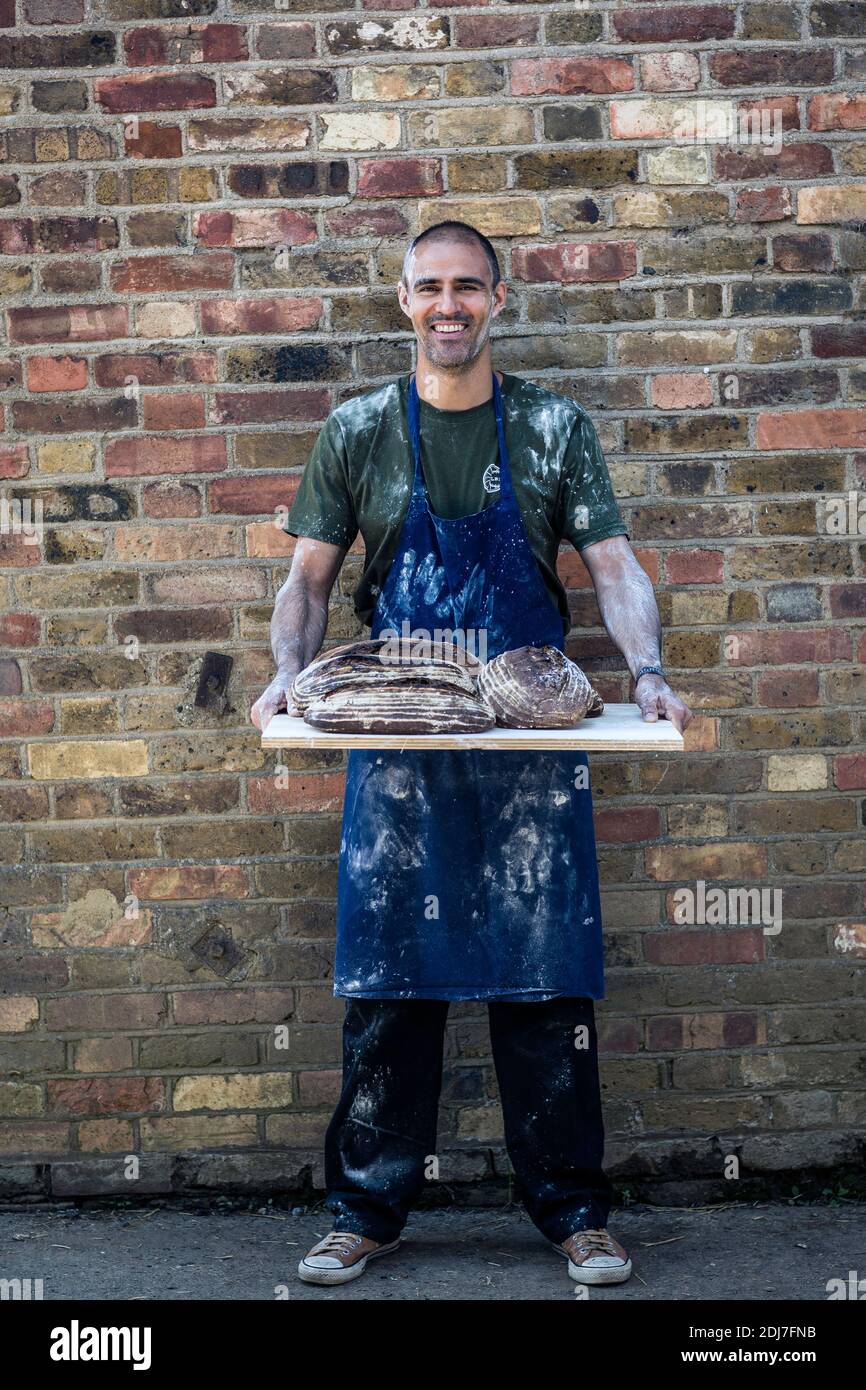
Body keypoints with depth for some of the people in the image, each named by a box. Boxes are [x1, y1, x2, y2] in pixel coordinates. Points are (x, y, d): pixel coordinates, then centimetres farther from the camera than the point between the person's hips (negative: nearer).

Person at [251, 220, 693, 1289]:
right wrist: (288, 672, -12)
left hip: (534, 744, 0)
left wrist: (647, 671, -18)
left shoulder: (554, 428, 4)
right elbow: (309, 577, 7)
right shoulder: (359, 431, 6)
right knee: (386, 979, 5)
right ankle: (367, 1209, 18)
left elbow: (615, 568, -1)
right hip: (396, 751, 1)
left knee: (547, 973, 3)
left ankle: (572, 1209, 17)